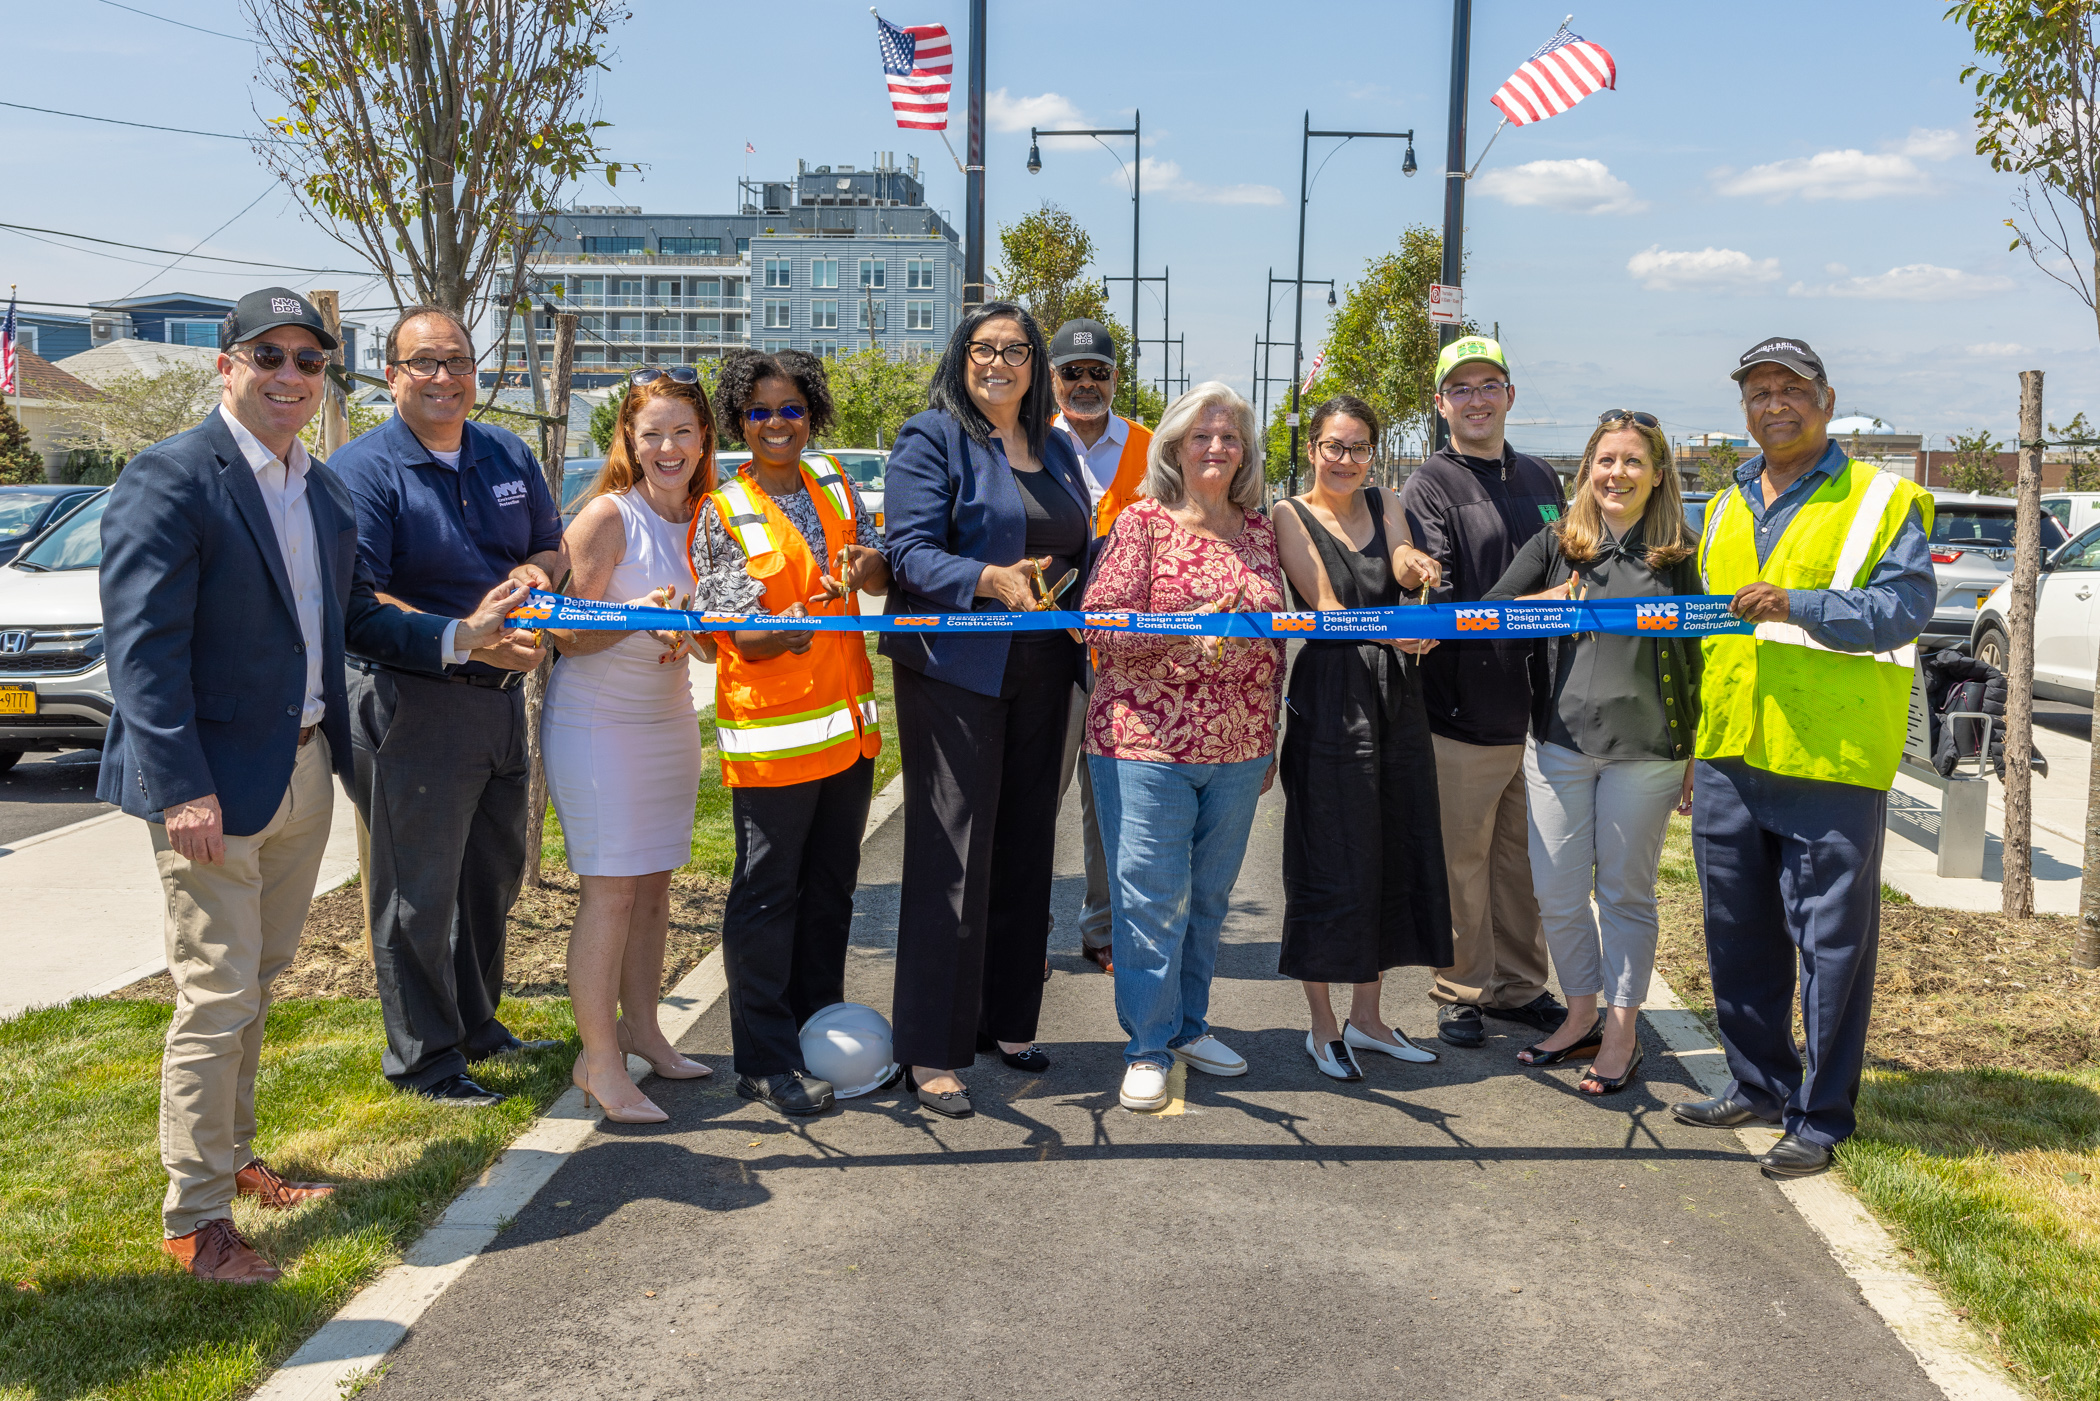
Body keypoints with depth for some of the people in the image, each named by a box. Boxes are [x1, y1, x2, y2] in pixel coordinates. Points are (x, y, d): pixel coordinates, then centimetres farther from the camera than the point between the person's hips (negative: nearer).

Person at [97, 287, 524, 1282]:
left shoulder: (322, 488, 12)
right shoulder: (168, 480, -13)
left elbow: (352, 616, 17)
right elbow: (142, 648, -19)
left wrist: (459, 634, 3)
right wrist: (182, 787, -24)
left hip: (305, 771, 8)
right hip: (215, 785, -8)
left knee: (256, 982, 19)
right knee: (217, 998, -1)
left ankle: (231, 1159, 36)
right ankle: (195, 1218, 13)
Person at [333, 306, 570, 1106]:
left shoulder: (509, 457, 9)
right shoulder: (364, 469, -11)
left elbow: (553, 547, 20)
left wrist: (538, 570, -5)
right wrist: (469, 642, -31)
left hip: (500, 698, 7)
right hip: (412, 703, -7)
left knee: (493, 875, 19)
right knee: (419, 889, 2)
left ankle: (477, 1027, 36)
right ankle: (421, 1057, 17)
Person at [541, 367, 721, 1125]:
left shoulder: (704, 515, 6)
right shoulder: (608, 515, -14)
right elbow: (568, 635, -13)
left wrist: (690, 628, -5)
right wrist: (638, 617, -29)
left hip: (670, 717, 6)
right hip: (598, 721, -6)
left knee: (654, 880, 11)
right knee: (611, 888, -6)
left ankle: (640, 1025, 25)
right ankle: (598, 1056, 2)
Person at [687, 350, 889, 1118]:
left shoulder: (832, 482, 8)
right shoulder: (722, 515, -8)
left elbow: (883, 575, 9)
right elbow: (741, 637, -12)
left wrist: (869, 565, -13)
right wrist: (786, 630, -32)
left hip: (848, 722, 6)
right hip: (771, 733, -6)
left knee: (830, 889, 16)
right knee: (767, 895, 1)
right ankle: (764, 1061, 12)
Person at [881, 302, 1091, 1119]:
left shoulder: (1055, 450, 17)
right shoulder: (933, 439, -3)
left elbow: (1081, 553, 21)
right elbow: (910, 551, -12)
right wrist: (990, 580, -28)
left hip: (1038, 674, 7)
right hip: (952, 672, -6)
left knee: (1025, 848, 11)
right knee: (950, 852, -6)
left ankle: (1006, 1021, 25)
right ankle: (931, 1052, 1)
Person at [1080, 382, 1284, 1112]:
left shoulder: (1259, 530, 12)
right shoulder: (1144, 521, -2)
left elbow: (1275, 638, 17)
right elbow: (1099, 622, -10)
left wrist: (1270, 740, 16)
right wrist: (1184, 627, -24)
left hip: (1237, 750, 5)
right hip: (1146, 743, -5)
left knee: (1209, 897, 13)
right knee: (1152, 897, -3)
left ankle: (1188, 1025, 28)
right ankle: (1148, 1050, 8)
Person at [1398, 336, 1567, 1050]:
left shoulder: (1540, 480, 15)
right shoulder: (1429, 487, -5)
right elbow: (1432, 603, -17)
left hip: (1538, 708, 5)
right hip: (1464, 709, -5)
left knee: (1524, 856, 14)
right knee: (1462, 858, 4)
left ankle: (1519, 985, 26)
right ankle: (1461, 990, 18)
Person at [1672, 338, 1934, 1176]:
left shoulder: (1882, 500, -1)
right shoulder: (1726, 507, 18)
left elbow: (1906, 607, -13)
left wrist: (1799, 606, -26)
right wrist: (1694, 742, 21)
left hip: (1830, 762, -6)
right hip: (1727, 758, 6)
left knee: (1829, 942, 0)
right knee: (1738, 937, 14)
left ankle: (1820, 1115, 10)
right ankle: (1758, 1084, 29)